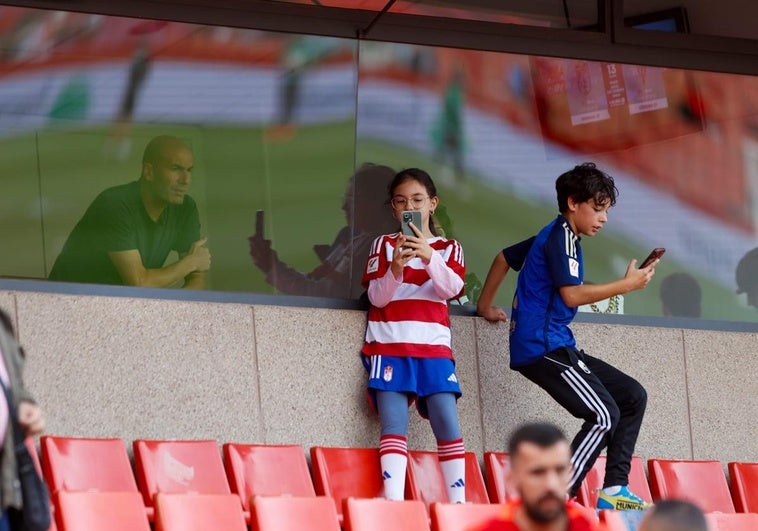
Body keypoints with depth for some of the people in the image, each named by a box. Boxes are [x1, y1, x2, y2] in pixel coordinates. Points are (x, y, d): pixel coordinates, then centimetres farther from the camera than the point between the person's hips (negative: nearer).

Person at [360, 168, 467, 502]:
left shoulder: (449, 248, 13)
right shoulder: (383, 245, 11)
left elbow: (451, 289, -6)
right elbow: (377, 297, 0)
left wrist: (429, 256, -23)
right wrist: (395, 268, -19)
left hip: (433, 348, 1)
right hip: (389, 346, -1)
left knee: (447, 422, -11)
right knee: (394, 425, -14)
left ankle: (458, 504, -11)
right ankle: (394, 504, -22)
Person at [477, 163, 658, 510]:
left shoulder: (551, 236, 20)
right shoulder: (562, 236, -10)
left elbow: (504, 258, 32)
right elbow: (571, 295, -20)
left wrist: (485, 306, 40)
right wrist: (627, 284, -14)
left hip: (556, 347, 11)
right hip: (543, 347, -11)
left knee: (632, 396, 9)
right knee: (604, 416, -20)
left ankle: (614, 489, 4)